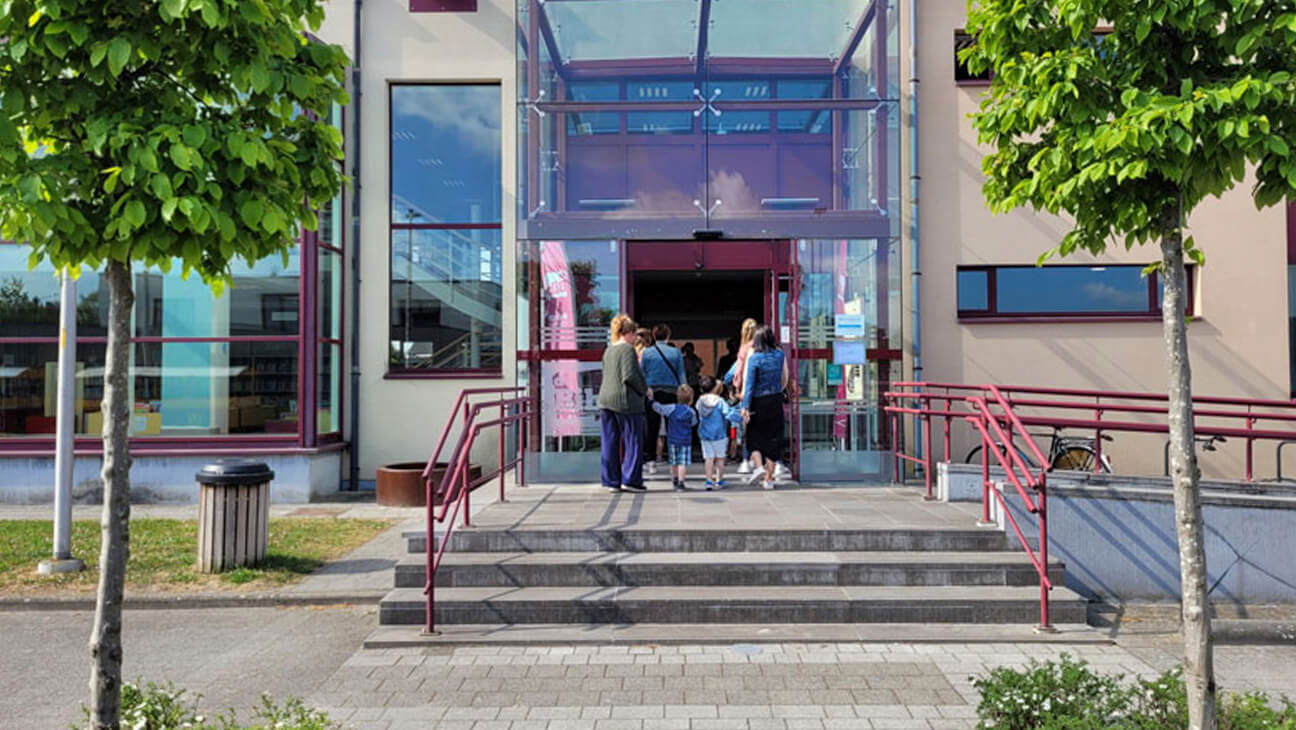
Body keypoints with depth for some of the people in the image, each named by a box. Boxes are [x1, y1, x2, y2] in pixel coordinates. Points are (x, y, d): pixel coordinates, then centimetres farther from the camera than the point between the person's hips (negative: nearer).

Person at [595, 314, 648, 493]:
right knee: (632, 441, 3)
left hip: (605, 399, 7)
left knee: (610, 442, 8)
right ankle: (630, 479, 3)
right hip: (625, 400, -7)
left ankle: (611, 480, 12)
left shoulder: (608, 350, 13)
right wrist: (644, 389, -4)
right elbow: (630, 376, -19)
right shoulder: (628, 349, -10)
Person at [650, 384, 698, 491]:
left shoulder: (671, 408, -5)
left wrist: (652, 398, 15)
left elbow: (657, 407, -2)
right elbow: (694, 423, 11)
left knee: (673, 462, 17)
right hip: (685, 441, -3)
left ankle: (675, 480, 33)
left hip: (672, 440, 3)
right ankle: (680, 483, -9)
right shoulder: (691, 412, -7)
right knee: (683, 462, -2)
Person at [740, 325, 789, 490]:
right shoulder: (780, 355, 1)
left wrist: (745, 407, -12)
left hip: (758, 402, -3)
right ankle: (769, 478, 10)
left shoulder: (754, 357, -11)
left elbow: (749, 384, -13)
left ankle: (759, 466, -7)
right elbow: (785, 379, 9)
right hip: (776, 401, 3)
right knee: (773, 438, 7)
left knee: (754, 437, 13)